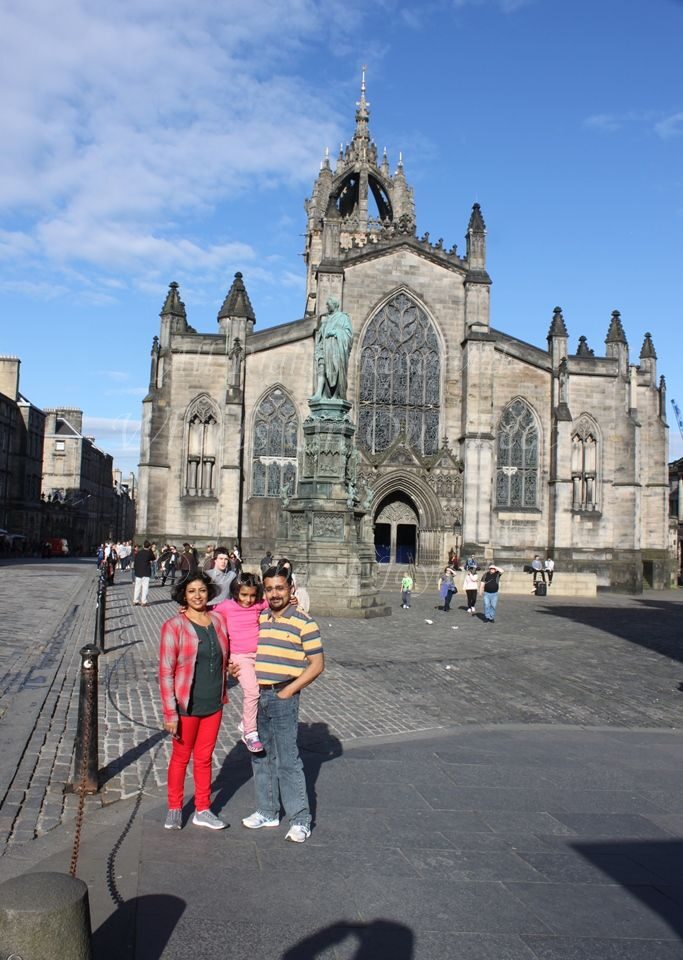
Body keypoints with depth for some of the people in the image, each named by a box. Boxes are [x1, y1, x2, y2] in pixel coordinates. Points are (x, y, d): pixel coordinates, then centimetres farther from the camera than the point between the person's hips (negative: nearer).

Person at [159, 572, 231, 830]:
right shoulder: (174, 626, -13)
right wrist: (170, 713, -16)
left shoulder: (219, 621, 1)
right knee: (181, 757, 12)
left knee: (204, 758, 15)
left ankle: (203, 811, 28)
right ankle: (174, 809, 29)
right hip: (187, 705, -4)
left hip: (214, 704, 4)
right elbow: (166, 671, -13)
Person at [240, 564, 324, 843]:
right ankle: (267, 812, 28)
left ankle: (300, 820, 7)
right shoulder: (256, 619, 8)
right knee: (260, 757, 14)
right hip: (256, 695, 6)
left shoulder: (303, 623, -8)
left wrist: (288, 690, -12)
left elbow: (317, 664, -9)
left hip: (283, 698, -6)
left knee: (288, 760, -3)